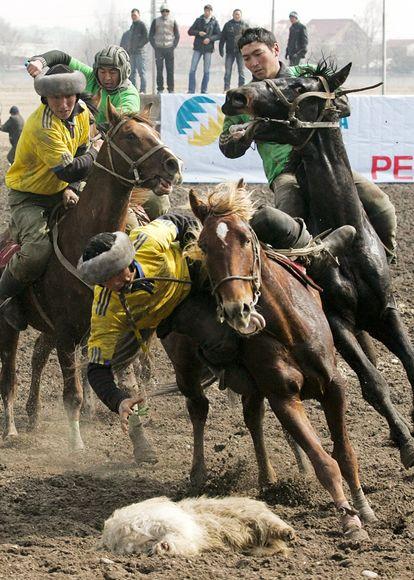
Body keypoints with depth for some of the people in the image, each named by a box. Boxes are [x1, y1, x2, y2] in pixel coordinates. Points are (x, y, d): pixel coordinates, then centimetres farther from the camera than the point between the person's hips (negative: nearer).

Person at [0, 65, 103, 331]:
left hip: (60, 193, 8)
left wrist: (69, 188, -10)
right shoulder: (43, 127, -31)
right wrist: (97, 150, -15)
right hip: (28, 197, -8)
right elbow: (69, 170, -31)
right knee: (38, 250, -31)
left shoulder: (81, 112, -5)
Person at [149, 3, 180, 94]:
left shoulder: (173, 22, 6)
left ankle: (171, 89, 4)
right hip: (159, 49, 0)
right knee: (159, 70, -1)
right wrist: (154, 46, -2)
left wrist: (174, 46, 0)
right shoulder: (156, 21, 5)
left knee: (170, 70, -1)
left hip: (169, 49, 0)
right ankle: (160, 89, 3)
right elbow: (151, 35, 8)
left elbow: (177, 36, 11)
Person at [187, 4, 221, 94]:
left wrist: (210, 39, -16)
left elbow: (218, 35, 0)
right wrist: (198, 33, -11)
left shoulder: (214, 22, 3)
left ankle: (204, 90, 11)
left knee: (206, 71, 4)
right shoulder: (198, 20, 7)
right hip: (198, 48, 1)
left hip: (208, 48, -1)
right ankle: (191, 90, -2)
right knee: (192, 69, -5)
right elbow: (190, 31, 7)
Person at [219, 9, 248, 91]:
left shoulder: (245, 25, 6)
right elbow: (222, 38, 9)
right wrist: (221, 49, 2)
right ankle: (226, 88, 3)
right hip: (230, 52, 1)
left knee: (241, 71, 2)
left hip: (241, 51, -1)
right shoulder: (228, 25, 8)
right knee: (227, 71, 0)